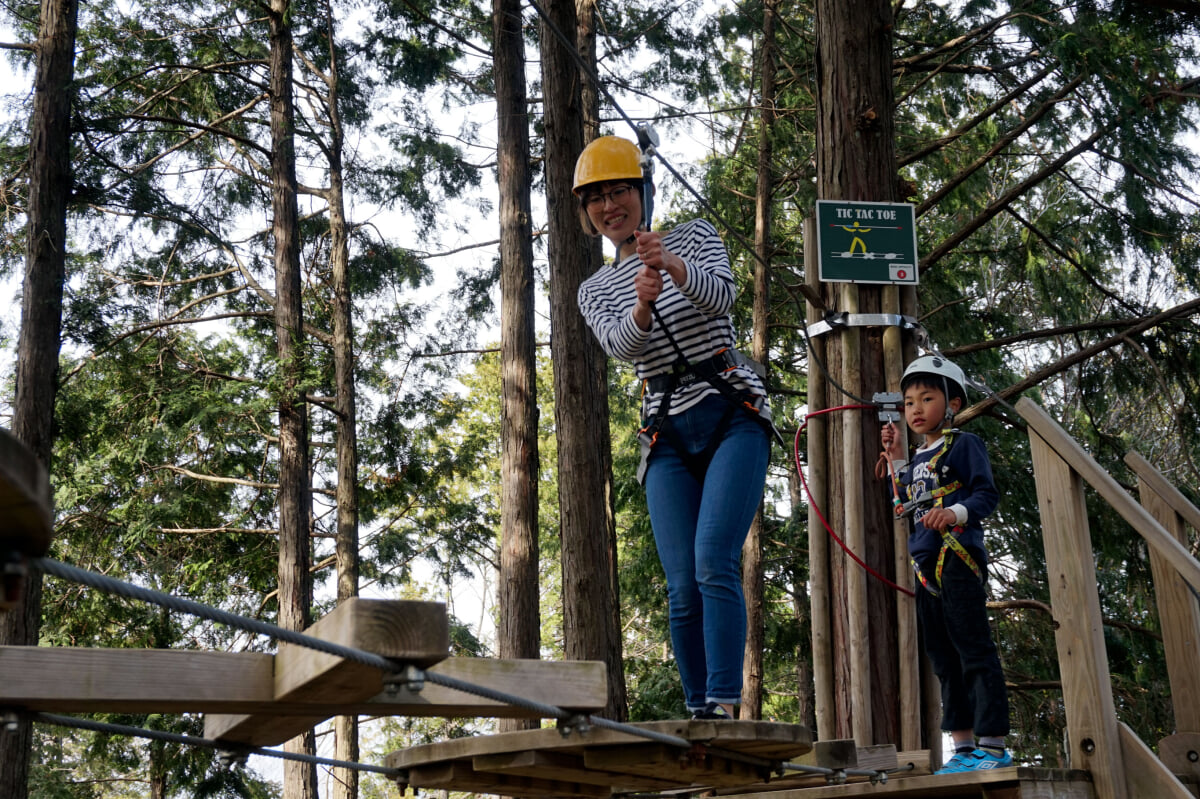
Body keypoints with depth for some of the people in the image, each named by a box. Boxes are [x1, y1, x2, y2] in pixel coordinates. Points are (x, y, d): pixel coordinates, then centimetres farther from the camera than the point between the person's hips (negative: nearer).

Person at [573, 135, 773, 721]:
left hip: (733, 416, -3)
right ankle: (698, 714, 4)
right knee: (683, 588, -5)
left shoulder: (694, 237, 8)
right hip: (669, 436, 3)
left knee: (714, 561, -20)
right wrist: (642, 304, -31)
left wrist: (675, 267, -34)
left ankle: (724, 707, -24)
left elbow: (721, 296, -14)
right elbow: (620, 346, -8)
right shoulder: (594, 291, 14)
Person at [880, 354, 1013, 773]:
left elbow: (987, 493, -9)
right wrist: (896, 460, 21)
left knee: (974, 651, -10)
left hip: (957, 558, -9)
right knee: (943, 659, 10)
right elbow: (905, 505, 23)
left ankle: (993, 744, -9)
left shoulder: (964, 444, 0)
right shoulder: (917, 459, 22)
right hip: (925, 565, 9)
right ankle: (963, 747, 15)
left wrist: (956, 512, -28)